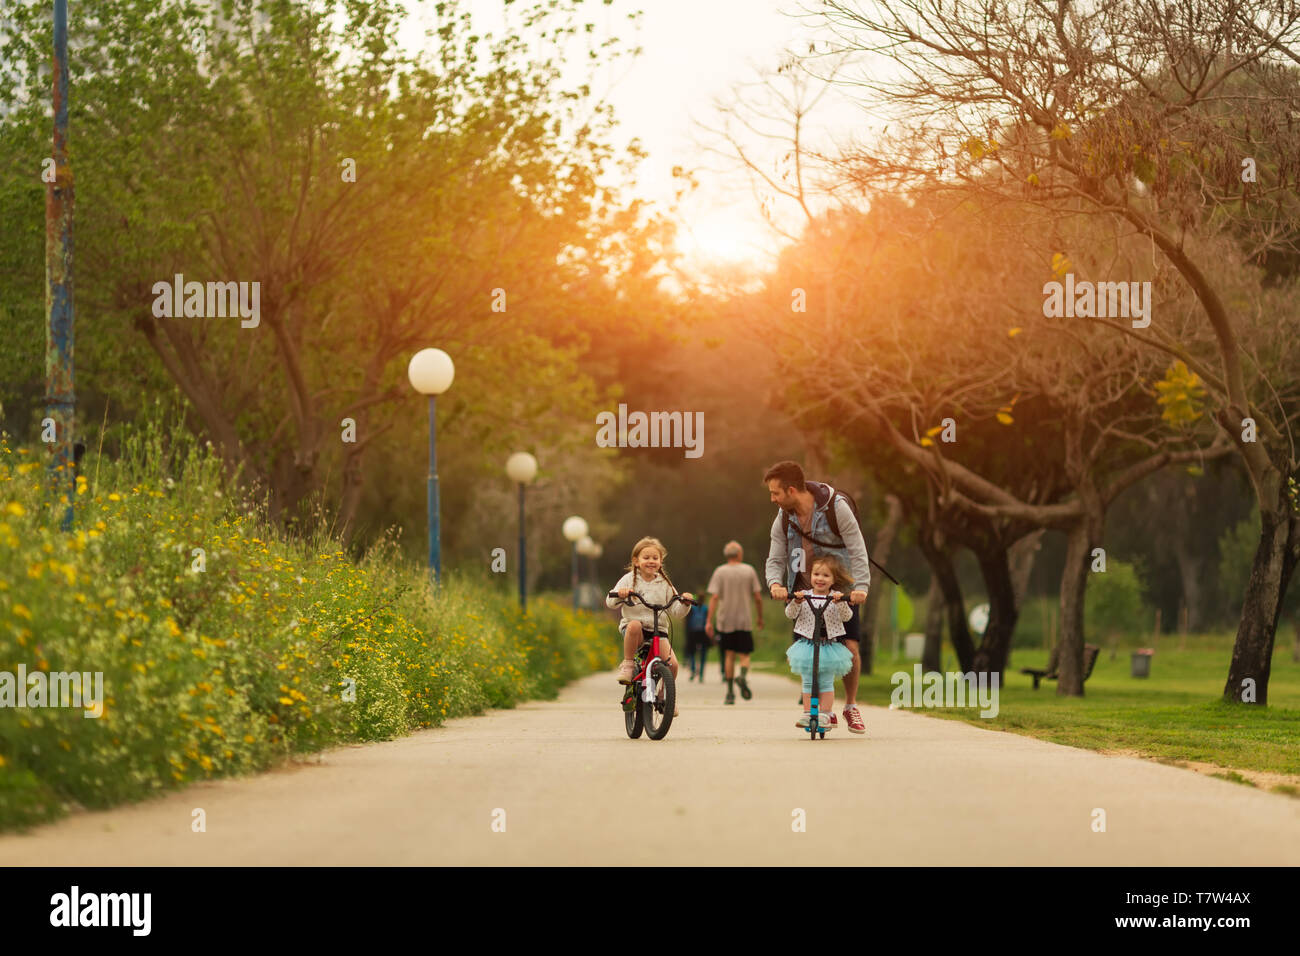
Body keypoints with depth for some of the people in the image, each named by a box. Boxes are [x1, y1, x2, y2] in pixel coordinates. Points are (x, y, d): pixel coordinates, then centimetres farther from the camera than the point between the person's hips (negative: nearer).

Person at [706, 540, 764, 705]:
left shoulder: (720, 572, -1)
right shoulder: (749, 571, 1)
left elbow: (714, 598, -8)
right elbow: (758, 597, 2)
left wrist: (709, 621, -8)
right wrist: (760, 617, 15)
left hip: (725, 621, 1)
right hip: (744, 621, -1)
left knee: (729, 655, 9)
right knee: (744, 655, 5)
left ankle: (730, 693, 5)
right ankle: (743, 676, -27)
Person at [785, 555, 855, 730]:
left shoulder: (837, 598, 0)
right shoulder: (803, 596, 2)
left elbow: (846, 616, -11)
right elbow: (790, 614, -5)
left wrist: (840, 603, -29)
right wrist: (796, 602, -24)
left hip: (830, 645, -1)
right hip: (807, 643, 1)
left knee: (826, 683, -1)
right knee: (808, 682, 4)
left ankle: (825, 714, 2)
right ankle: (807, 713, 8)